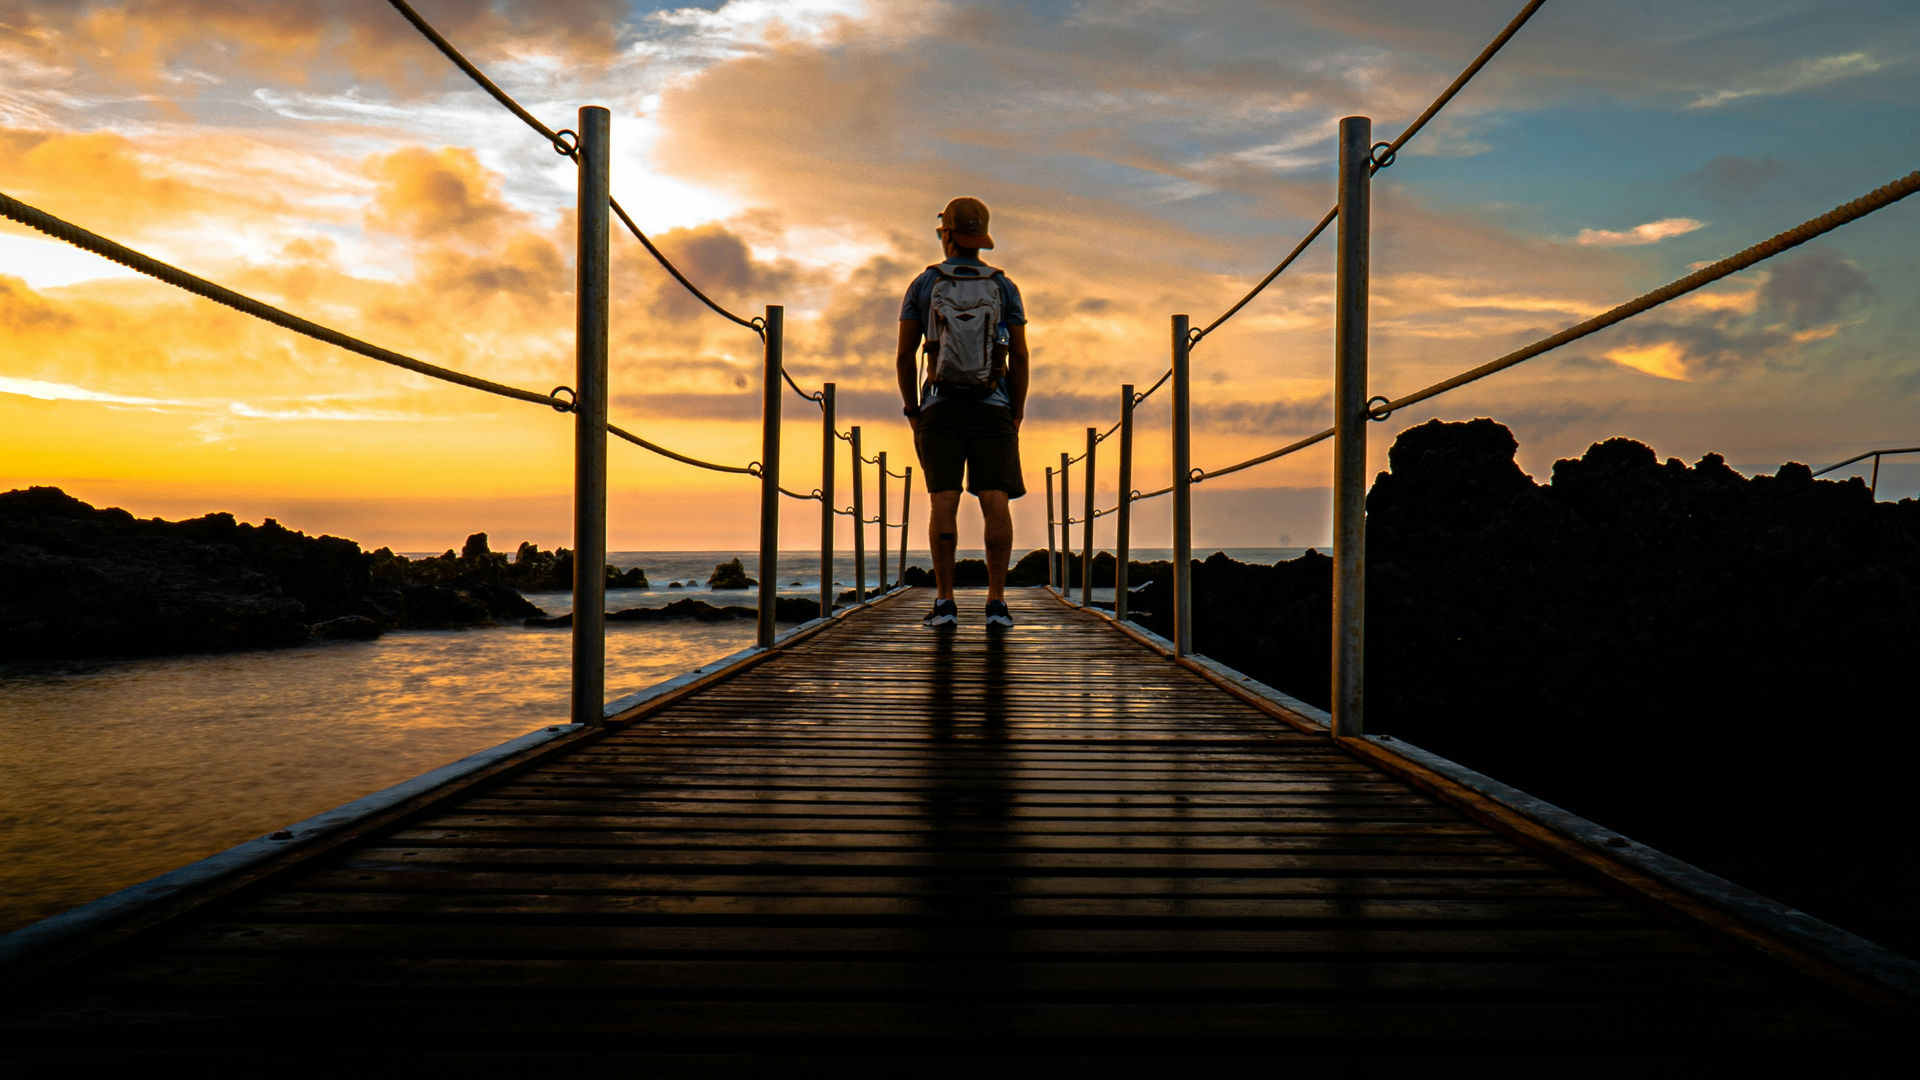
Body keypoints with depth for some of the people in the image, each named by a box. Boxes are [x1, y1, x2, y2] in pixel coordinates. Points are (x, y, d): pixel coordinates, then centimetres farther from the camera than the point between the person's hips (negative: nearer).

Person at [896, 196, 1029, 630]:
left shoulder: (923, 284, 5)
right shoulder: (1004, 286, 7)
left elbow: (905, 354, 3)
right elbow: (1020, 357, 4)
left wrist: (912, 412, 11)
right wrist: (1016, 416, 10)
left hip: (940, 407, 0)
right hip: (993, 408, 0)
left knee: (944, 503, -4)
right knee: (995, 502, -4)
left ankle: (945, 603, -7)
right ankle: (997, 603, -9)